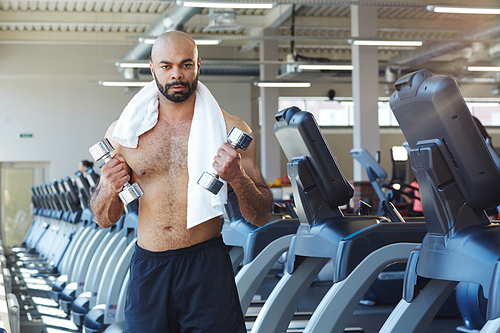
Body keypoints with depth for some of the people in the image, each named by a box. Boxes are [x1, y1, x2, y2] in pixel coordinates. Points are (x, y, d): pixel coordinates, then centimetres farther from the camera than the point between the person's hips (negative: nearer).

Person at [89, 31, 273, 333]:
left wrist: (238, 179, -18)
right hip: (148, 271, 2)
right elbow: (104, 220, 10)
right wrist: (109, 191, -12)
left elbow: (262, 217, 0)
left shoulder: (230, 129, 0)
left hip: (208, 270, -1)